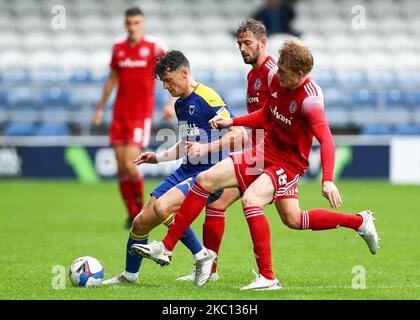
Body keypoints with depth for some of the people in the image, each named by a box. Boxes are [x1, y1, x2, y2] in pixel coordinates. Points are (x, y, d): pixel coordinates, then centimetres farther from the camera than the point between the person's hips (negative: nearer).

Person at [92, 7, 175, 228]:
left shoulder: (154, 47, -5)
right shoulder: (118, 48, 9)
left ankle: (140, 208, 8)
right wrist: (100, 108, 22)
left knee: (130, 164, -15)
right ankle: (132, 215, 13)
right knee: (121, 167, 1)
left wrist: (172, 103, -16)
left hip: (142, 114, -5)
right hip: (120, 114, 5)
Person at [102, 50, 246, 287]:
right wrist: (158, 158, 20)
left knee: (161, 208, -31)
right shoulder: (180, 104, 16)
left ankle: (202, 255, -12)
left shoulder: (207, 99, -14)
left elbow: (239, 134, -20)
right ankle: (129, 275, 23)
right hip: (186, 171, 9)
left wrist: (205, 148, -28)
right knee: (141, 221, 4)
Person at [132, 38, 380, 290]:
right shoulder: (278, 81, 0)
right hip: (264, 152, 9)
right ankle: (166, 248, 12)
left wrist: (328, 180, -43)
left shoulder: (309, 98, -25)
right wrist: (232, 122, 10)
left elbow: (326, 140, -32)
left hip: (288, 163, -9)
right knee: (205, 180, 4)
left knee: (250, 200, -31)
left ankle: (267, 278, -26)